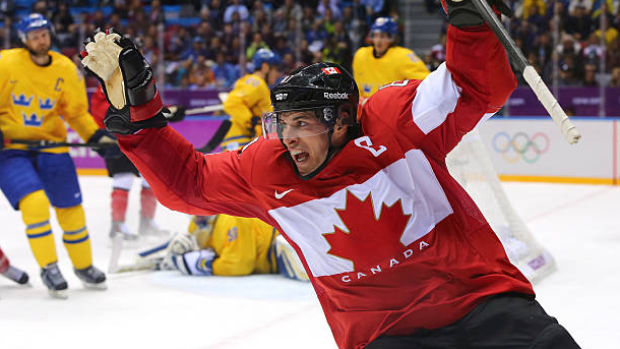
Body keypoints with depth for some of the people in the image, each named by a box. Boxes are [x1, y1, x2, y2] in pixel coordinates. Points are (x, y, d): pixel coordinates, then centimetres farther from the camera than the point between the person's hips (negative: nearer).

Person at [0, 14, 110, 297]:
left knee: (71, 208, 6)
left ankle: (83, 265, 28)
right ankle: (48, 268, -8)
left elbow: (77, 112, 6)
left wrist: (98, 136, -7)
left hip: (51, 148, 3)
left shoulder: (66, 69, -2)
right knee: (35, 202, -23)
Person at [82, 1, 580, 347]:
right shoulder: (264, 169, 3)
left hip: (480, 297, -2)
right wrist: (136, 109, 2)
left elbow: (482, 87, -10)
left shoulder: (395, 121, -8)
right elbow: (185, 180, 9)